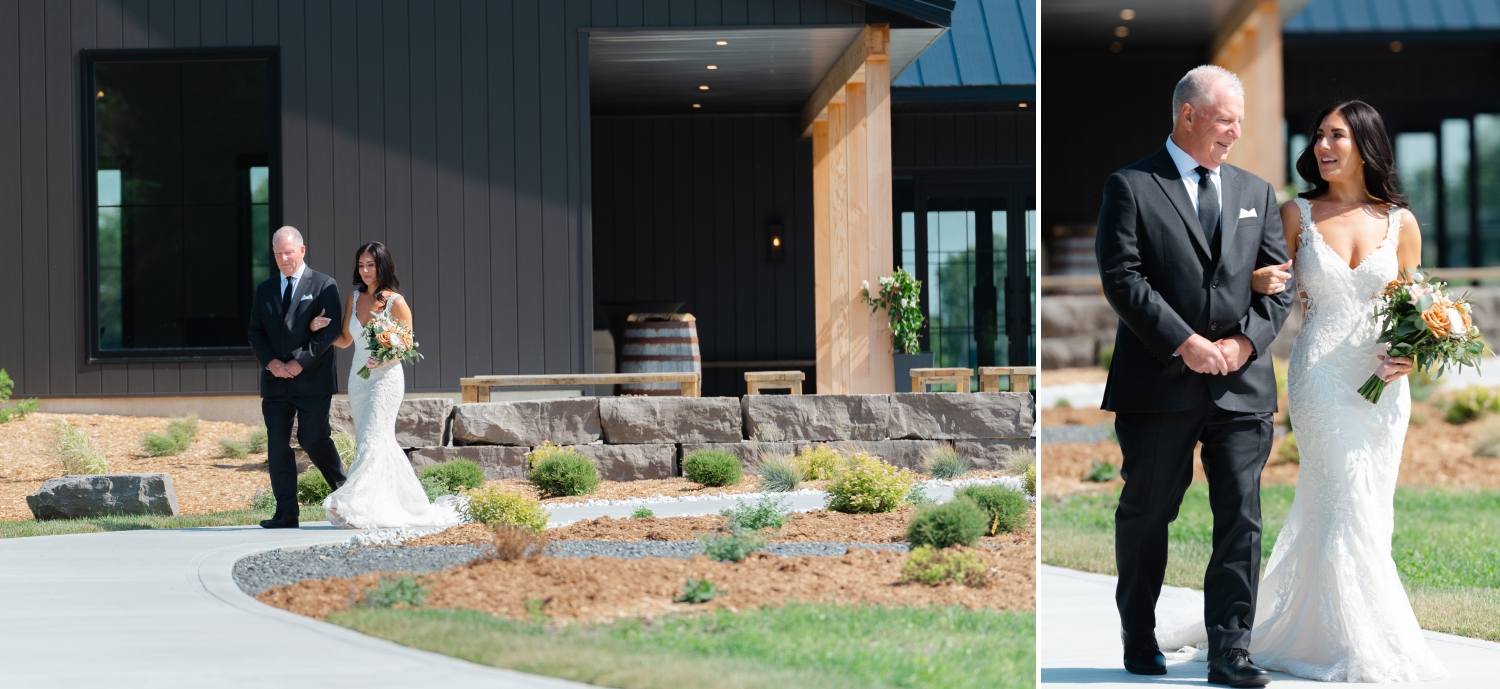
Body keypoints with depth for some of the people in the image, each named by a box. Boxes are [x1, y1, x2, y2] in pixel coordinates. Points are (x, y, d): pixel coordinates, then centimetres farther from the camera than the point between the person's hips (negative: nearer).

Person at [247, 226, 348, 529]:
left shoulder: (324, 286, -1)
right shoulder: (265, 290, 14)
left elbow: (329, 332, -8)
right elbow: (255, 333, 11)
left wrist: (299, 362, -14)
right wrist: (271, 362, -6)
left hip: (312, 381, -4)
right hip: (275, 381, 4)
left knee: (312, 440, -5)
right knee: (277, 445, 0)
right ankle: (286, 513, 3)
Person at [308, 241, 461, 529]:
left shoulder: (396, 302, -9)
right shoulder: (354, 298, 8)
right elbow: (345, 340, 13)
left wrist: (384, 359, -24)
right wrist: (321, 329, -4)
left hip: (386, 378, -7)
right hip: (358, 378, 7)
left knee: (371, 442, -12)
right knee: (381, 444, 9)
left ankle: (352, 506, -15)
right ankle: (406, 504, 17)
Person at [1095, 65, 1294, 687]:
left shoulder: (1256, 193, 15)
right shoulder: (1131, 187, -1)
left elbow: (1279, 284, 11)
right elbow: (1122, 278, -10)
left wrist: (1244, 341, -6)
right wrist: (1185, 343, -16)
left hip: (1241, 383, 3)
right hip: (1158, 381, -3)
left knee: (1240, 517, -3)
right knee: (1145, 514, 8)